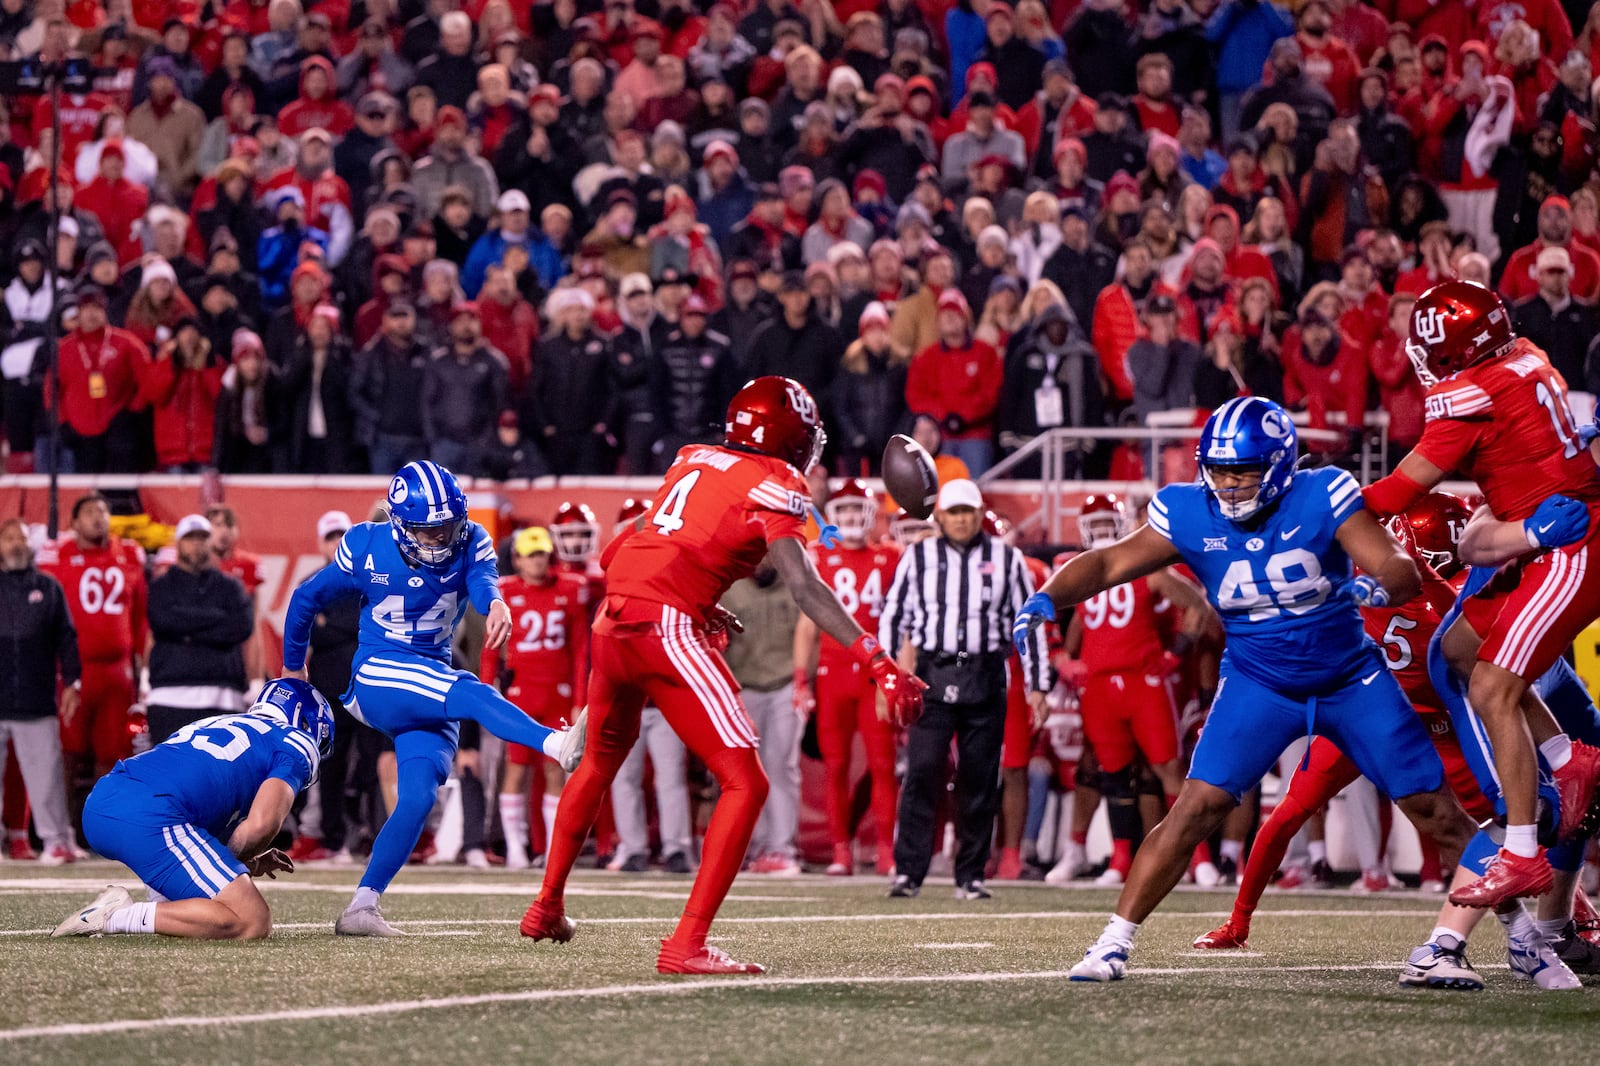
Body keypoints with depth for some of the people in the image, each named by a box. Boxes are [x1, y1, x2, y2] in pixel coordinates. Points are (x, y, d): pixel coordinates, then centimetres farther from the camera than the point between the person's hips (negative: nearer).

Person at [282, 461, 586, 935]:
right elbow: (307, 599, 9)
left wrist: (495, 602, -53)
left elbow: (481, 579, -27)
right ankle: (559, 745, -53)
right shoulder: (367, 548, -7)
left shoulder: (469, 542, -3)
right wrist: (292, 668, 20)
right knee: (472, 695, -30)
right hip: (377, 677, -4)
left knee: (419, 796, -12)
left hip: (431, 691, 4)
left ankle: (361, 907, -10)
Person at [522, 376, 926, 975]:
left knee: (602, 760, 32)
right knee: (744, 784, -4)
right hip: (666, 629, -8)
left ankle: (547, 906, 44)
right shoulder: (773, 486, -4)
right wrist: (879, 663, -19)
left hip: (611, 622, 8)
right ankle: (687, 944, -13)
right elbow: (801, 584, -15)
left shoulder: (694, 460, 18)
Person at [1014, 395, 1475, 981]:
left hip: (1351, 679, -1)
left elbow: (1404, 572, -23)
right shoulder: (1191, 516, -13)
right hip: (1259, 683, 1)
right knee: (1199, 805, -16)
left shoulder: (1321, 498, -20)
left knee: (1435, 809, 0)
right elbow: (1108, 563, -12)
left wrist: (1376, 586, -47)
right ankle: (1115, 941, -10)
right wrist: (1047, 598, -30)